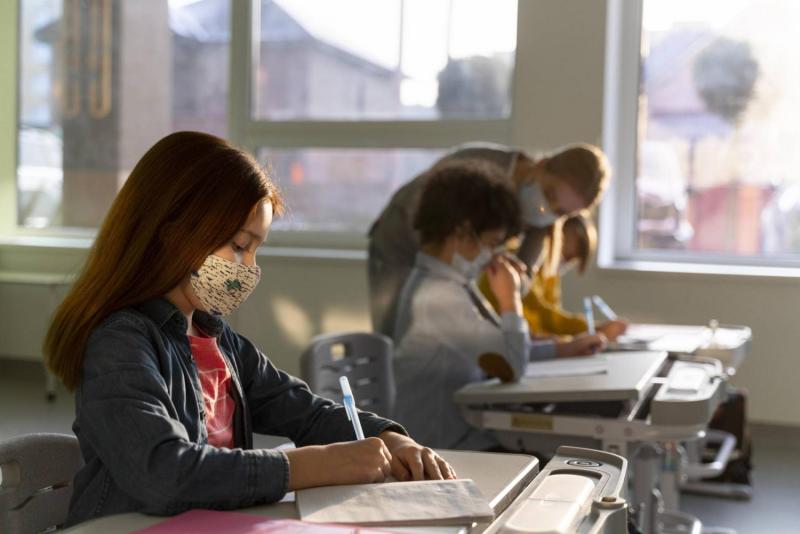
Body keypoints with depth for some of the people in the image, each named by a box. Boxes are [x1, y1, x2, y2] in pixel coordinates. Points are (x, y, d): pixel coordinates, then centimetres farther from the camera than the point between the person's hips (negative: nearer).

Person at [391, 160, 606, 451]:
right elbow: (512, 366, -24)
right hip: (451, 451, -10)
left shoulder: (448, 283, 10)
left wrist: (565, 348, 16)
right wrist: (510, 296, -10)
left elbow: (498, 351, 20)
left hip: (467, 433, 10)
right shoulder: (440, 298, -23)